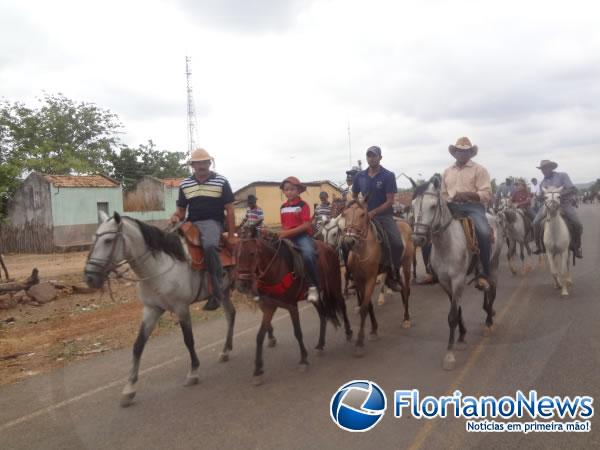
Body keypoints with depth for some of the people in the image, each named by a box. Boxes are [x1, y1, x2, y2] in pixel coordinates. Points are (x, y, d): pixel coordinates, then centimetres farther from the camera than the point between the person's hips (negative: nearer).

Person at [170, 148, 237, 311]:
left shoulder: (221, 182, 0)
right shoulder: (185, 185, 10)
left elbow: (229, 210, 0)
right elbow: (181, 210, 16)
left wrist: (231, 235, -6)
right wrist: (176, 217, -9)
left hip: (212, 222, -5)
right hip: (191, 223, 5)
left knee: (209, 246, -36)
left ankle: (218, 290, -26)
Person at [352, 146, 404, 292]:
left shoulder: (388, 176, -6)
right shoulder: (360, 176, 5)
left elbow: (390, 201, -10)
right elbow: (354, 196, 19)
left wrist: (373, 212, -19)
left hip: (384, 215, -2)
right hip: (365, 215, 3)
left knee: (398, 244, -19)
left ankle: (393, 275, 0)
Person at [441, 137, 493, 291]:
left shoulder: (479, 170, 5)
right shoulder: (447, 172, 20)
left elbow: (486, 194, -5)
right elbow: (443, 194, 23)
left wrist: (467, 195, -21)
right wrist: (446, 204, 0)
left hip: (473, 206, -4)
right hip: (452, 207, 5)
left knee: (484, 232, -34)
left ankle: (484, 274, -23)